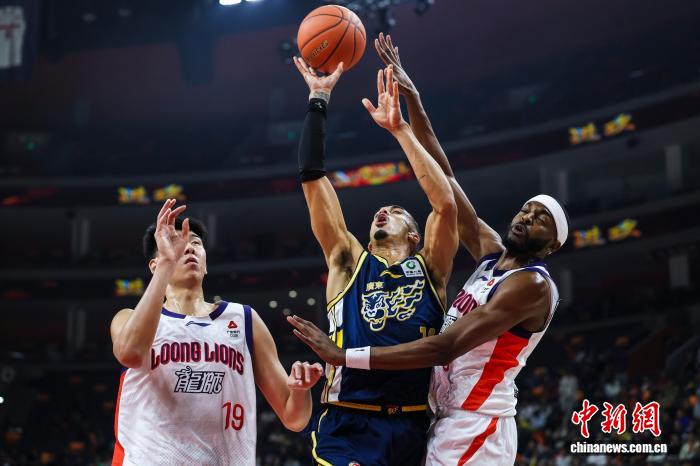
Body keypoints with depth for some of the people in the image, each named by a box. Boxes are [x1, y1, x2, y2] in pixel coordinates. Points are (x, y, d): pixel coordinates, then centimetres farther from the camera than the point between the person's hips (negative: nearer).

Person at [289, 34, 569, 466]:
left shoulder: (532, 285, -13)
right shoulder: (493, 253, 12)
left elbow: (444, 348, -22)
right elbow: (444, 181, 12)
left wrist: (344, 356, -26)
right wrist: (412, 100, 7)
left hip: (475, 429, -9)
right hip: (451, 424, 9)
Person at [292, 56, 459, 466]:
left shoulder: (430, 268, 14)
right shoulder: (349, 262, 15)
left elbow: (446, 202, 0)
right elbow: (313, 177, 11)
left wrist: (400, 128, 0)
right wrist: (319, 100, 11)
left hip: (413, 428, 1)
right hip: (348, 426, -1)